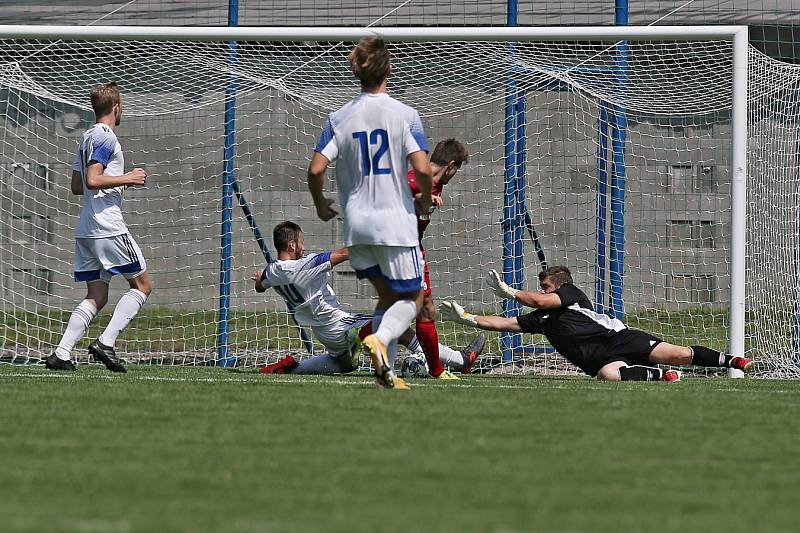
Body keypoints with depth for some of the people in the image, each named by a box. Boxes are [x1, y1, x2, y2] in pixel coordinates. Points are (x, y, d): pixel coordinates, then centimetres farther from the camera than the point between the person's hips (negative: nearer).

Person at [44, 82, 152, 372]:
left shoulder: (87, 138, 18)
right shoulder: (105, 138, -11)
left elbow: (76, 185, 23)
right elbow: (92, 180, -21)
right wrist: (127, 178, -11)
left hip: (86, 230, 9)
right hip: (108, 226, -9)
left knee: (96, 297, 8)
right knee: (142, 284, 1)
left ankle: (61, 353, -5)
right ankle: (106, 342, -10)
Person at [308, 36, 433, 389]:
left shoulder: (339, 118, 2)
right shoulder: (404, 115, -7)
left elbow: (316, 169, -5)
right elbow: (422, 169, -15)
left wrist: (321, 205, 13)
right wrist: (425, 201, 5)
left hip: (356, 226, 4)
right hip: (396, 223, -4)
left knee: (387, 295, 18)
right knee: (411, 298, 8)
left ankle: (386, 371, 8)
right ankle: (380, 338, -22)